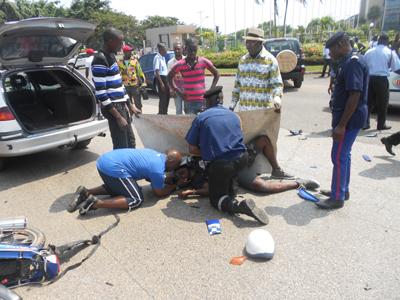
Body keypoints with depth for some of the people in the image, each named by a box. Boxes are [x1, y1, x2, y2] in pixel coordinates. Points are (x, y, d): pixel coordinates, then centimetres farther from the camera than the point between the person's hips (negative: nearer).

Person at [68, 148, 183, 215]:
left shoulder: (159, 156, 16)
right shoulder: (158, 169, -10)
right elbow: (159, 192, 4)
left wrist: (170, 179, 21)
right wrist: (176, 185, 17)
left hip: (106, 159, 10)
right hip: (113, 167, -10)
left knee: (116, 187, 33)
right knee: (136, 200, -5)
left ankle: (86, 192, 16)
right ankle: (95, 203, -13)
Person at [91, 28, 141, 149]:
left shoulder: (111, 56, 13)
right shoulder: (100, 60, -16)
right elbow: (100, 93, -21)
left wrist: (130, 105, 19)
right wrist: (118, 117, -22)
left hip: (122, 105, 10)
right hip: (113, 108, -10)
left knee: (131, 144, 16)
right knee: (122, 148, -6)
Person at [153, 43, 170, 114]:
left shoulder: (163, 57, 15)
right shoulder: (157, 58, -13)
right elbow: (157, 72, -19)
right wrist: (161, 83, -23)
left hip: (165, 78, 9)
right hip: (160, 78, -9)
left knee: (167, 97, 15)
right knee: (163, 98, -7)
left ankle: (164, 112, 27)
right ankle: (161, 113, 1)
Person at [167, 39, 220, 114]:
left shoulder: (204, 61, -2)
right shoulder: (180, 64, -1)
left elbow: (216, 74, 8)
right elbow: (169, 77, 12)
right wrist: (178, 92, 2)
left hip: (203, 100, 0)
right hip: (188, 102, 0)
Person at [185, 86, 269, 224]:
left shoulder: (201, 118, 1)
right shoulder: (233, 115, 14)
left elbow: (192, 149, -1)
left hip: (220, 164, -4)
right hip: (241, 158, 5)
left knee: (216, 199, 14)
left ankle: (238, 205, -14)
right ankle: (230, 191, 30)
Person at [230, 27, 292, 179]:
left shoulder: (270, 60, -3)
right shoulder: (242, 60, 11)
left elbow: (277, 83, -6)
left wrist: (277, 97, -27)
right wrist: (232, 104, 13)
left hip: (263, 108, -5)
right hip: (244, 108, 5)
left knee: (264, 139, -2)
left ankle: (275, 169, 13)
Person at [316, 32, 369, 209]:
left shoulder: (353, 63, -19)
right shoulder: (348, 63, 13)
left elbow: (355, 96, -24)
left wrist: (341, 124, -25)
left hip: (349, 119, -10)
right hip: (346, 117, 10)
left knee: (339, 157, -5)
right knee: (344, 155, 16)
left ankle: (337, 198, 5)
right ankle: (342, 190, 29)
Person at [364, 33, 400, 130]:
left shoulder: (369, 52, 11)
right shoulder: (390, 52, 0)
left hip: (369, 78, 4)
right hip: (382, 79, -4)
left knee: (368, 101, 10)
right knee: (382, 103, 6)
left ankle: (365, 123, 9)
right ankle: (381, 124, 13)